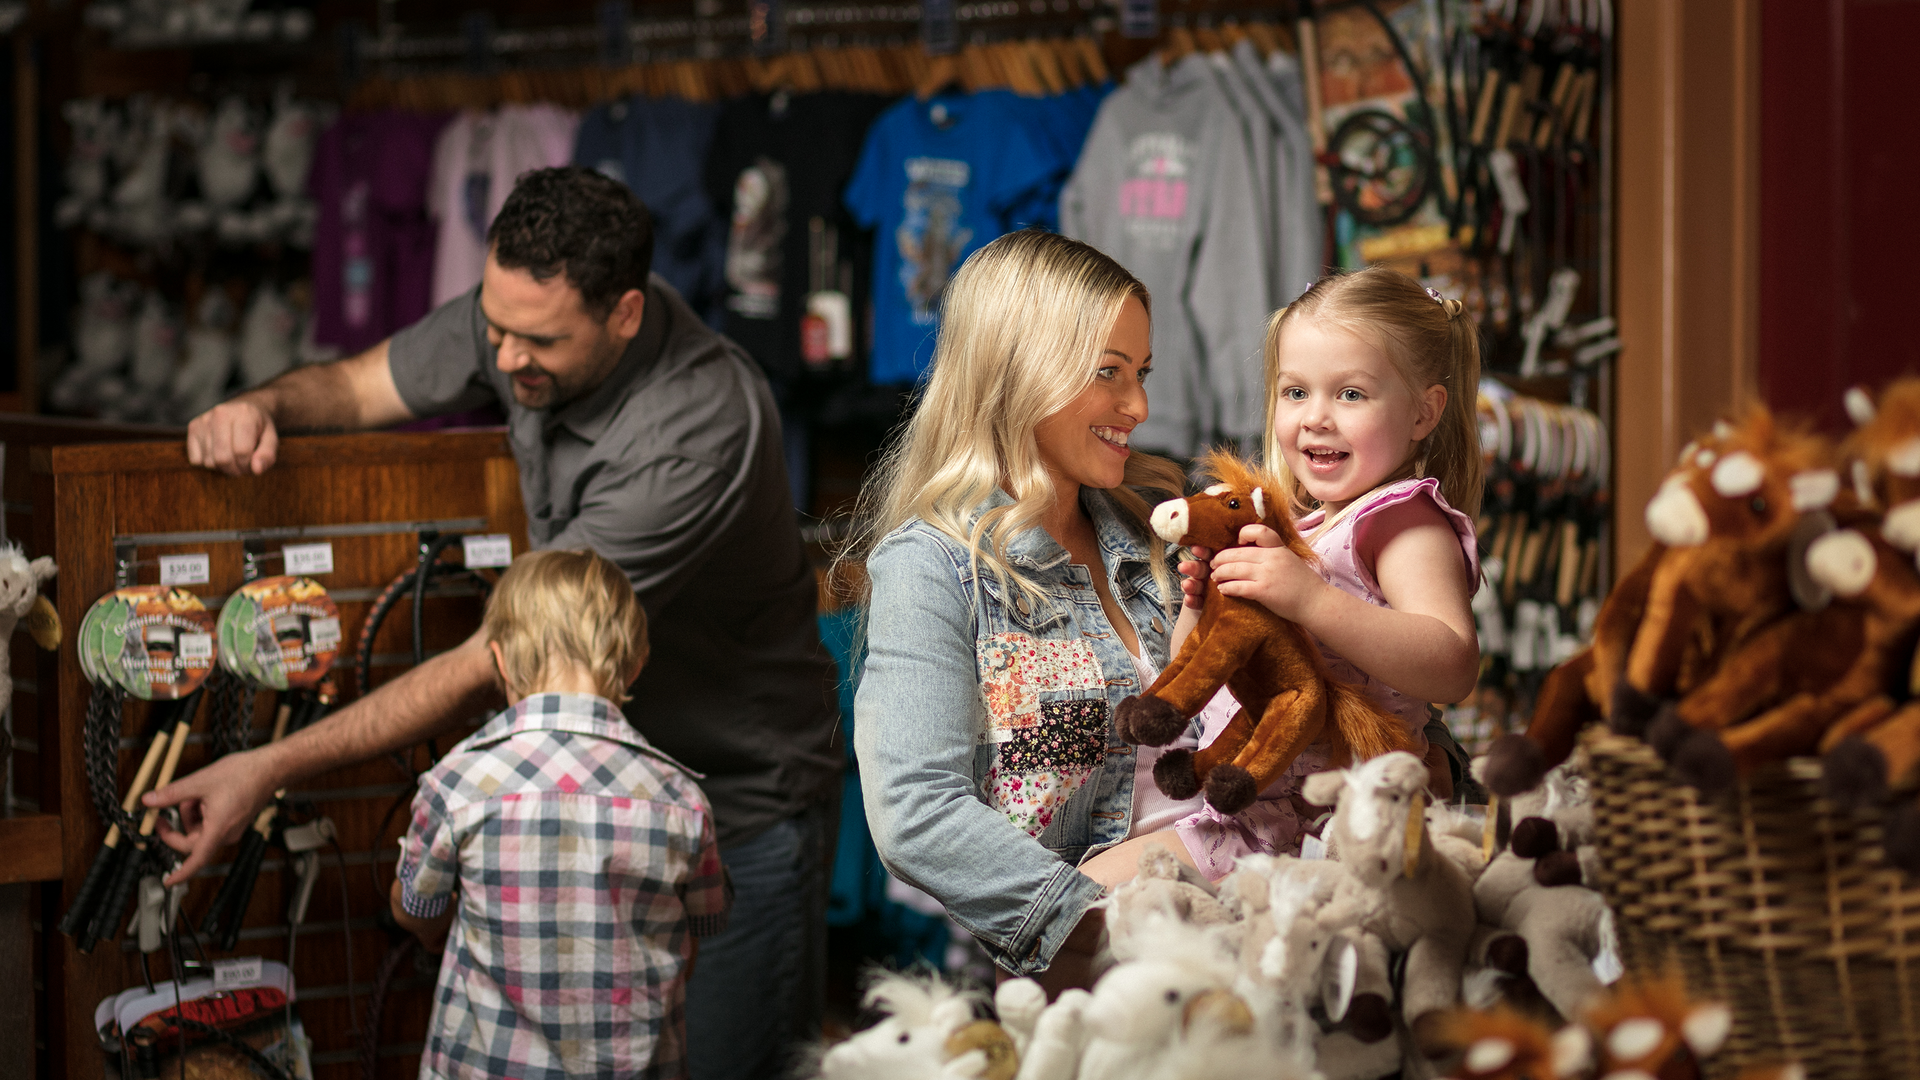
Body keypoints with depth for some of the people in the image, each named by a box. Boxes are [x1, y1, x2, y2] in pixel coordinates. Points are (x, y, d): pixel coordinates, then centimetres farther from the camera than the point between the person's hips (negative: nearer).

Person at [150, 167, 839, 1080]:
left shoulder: (701, 432, -34)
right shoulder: (523, 313, -11)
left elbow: (500, 664, -33)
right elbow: (356, 387, 7)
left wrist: (273, 767, -33)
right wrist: (265, 405, -19)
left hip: (740, 799, -7)